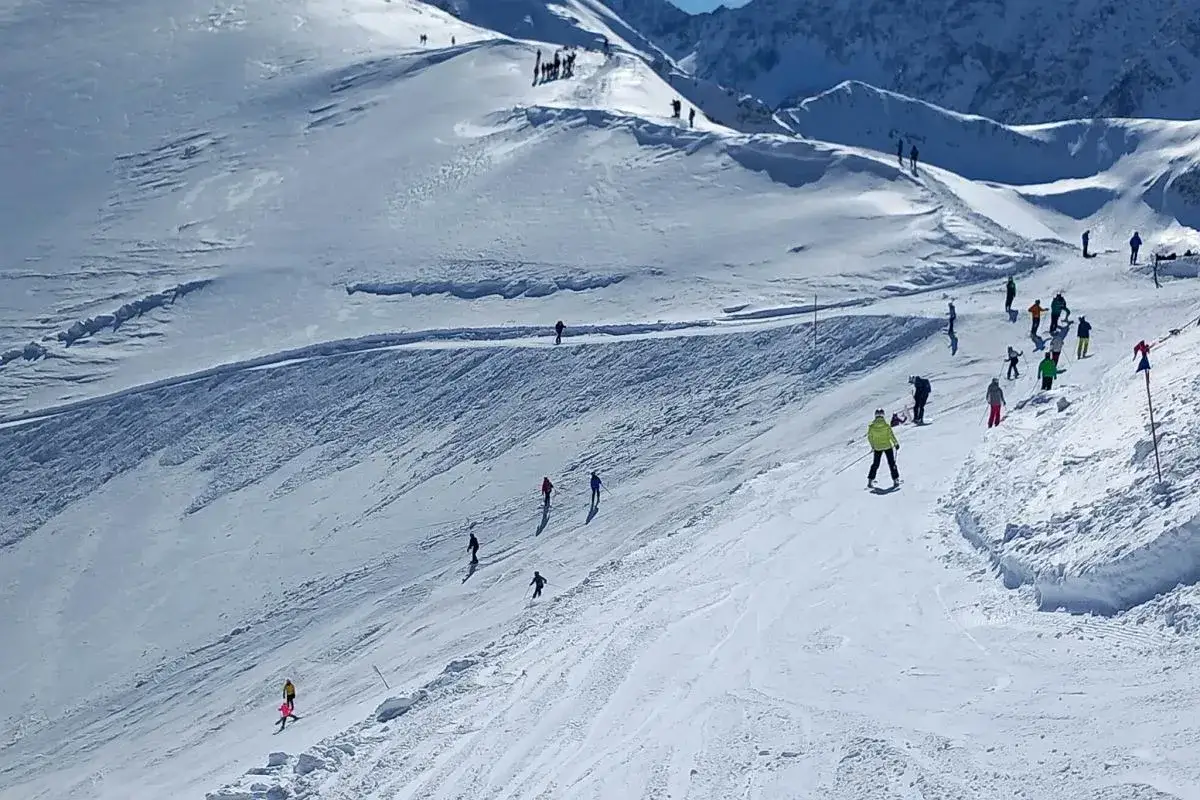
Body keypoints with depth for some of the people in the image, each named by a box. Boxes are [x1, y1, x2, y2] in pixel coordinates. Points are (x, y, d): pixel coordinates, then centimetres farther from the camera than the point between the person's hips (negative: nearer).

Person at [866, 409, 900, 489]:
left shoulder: (871, 427, -8)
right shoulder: (886, 425, -13)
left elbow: (869, 437, -1)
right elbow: (891, 435, -11)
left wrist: (873, 446, 15)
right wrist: (896, 443, 1)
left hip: (877, 448, 2)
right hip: (888, 446, -2)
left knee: (875, 464, 14)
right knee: (891, 463, 11)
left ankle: (870, 481, 11)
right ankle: (895, 480, 10)